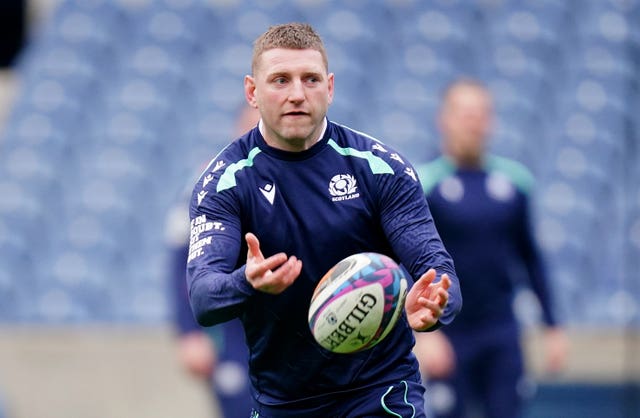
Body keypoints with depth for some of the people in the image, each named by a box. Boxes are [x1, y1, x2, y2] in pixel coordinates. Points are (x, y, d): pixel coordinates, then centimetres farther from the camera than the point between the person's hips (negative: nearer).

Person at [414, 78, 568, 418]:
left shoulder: (514, 179, 6)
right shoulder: (423, 183, -6)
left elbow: (530, 257, 15)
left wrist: (552, 326, 13)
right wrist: (424, 331, -21)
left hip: (502, 335, 3)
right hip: (448, 338, -3)